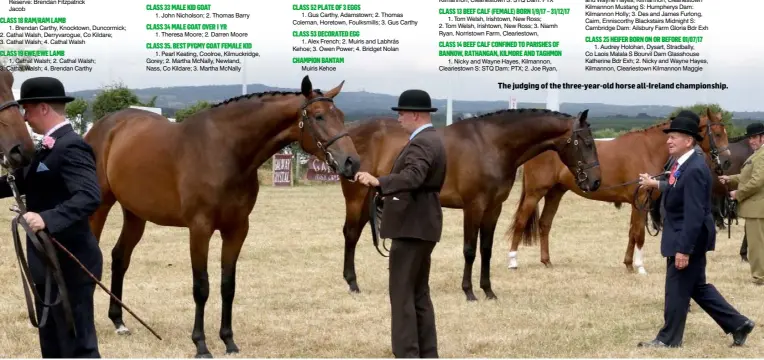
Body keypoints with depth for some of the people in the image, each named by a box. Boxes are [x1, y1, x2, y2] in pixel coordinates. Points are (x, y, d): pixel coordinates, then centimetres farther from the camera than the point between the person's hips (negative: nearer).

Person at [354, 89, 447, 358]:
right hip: (421, 227, 11)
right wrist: (385, 189, 31)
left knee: (402, 294, -8)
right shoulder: (432, 140, 15)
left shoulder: (421, 144, -17)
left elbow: (412, 177, -36)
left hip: (411, 227, -11)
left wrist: (378, 182, -48)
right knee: (419, 294, 14)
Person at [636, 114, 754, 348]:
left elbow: (694, 213, -26)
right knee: (698, 286, 18)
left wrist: (683, 249, -26)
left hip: (689, 238, -10)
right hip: (681, 236, 10)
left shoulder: (694, 170, -22)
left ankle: (669, 339, 13)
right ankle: (737, 324, 25)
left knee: (677, 289, 1)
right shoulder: (682, 164, 7)